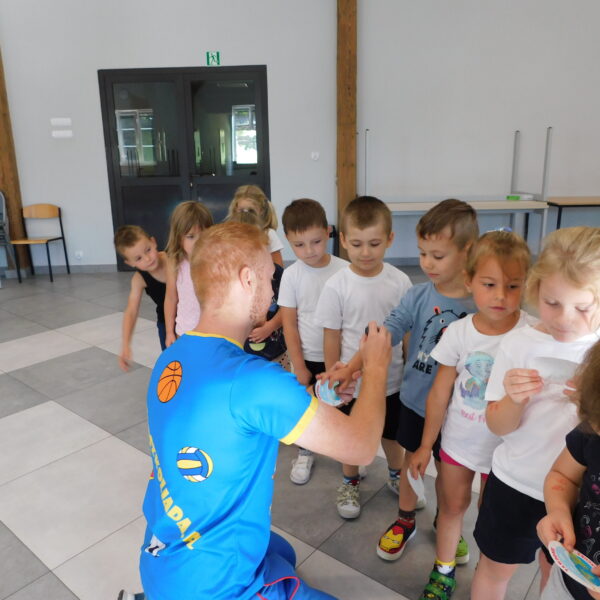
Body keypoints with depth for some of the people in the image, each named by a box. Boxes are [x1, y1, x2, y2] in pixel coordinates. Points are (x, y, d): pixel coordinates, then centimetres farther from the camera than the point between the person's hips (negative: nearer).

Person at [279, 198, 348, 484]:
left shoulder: (344, 270, -11)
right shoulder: (291, 275, -11)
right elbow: (289, 323, -8)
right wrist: (298, 366, -8)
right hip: (308, 356, 0)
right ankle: (305, 452, 39)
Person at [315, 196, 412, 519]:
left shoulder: (400, 281, -11)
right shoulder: (337, 286, -16)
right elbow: (331, 337, -9)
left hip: (391, 380, 2)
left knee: (391, 434, 24)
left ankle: (397, 476, 51)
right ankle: (350, 482, 45)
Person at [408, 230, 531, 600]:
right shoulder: (458, 332, -14)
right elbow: (440, 393, -4)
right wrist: (426, 445, 2)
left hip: (505, 445, -1)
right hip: (458, 440, 2)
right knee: (453, 506, 19)